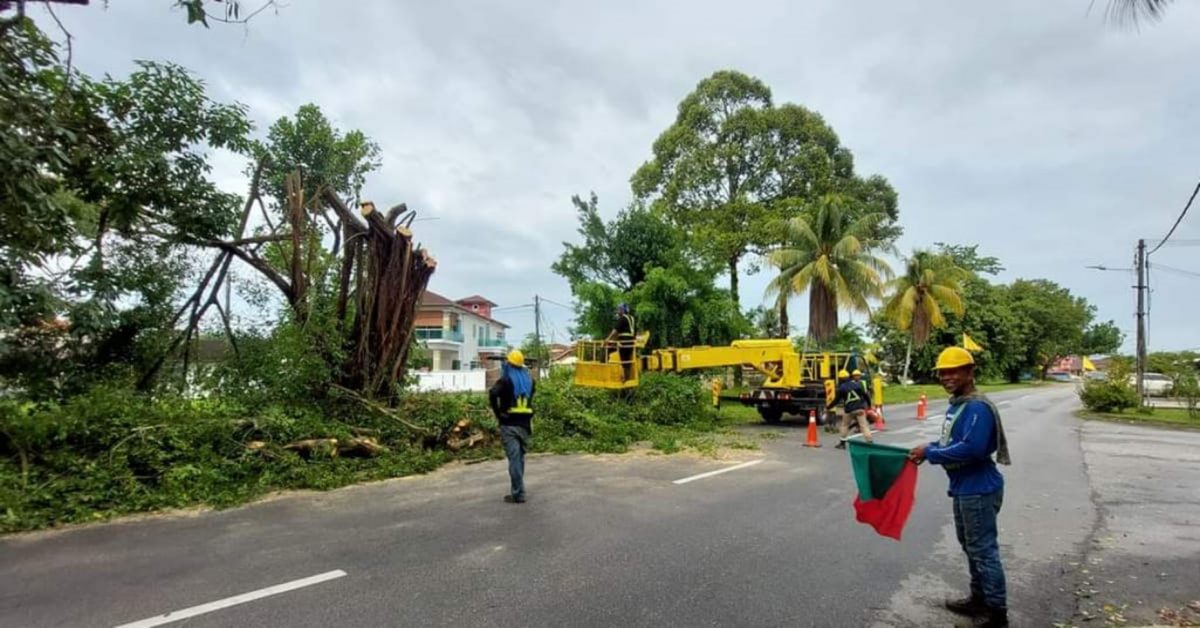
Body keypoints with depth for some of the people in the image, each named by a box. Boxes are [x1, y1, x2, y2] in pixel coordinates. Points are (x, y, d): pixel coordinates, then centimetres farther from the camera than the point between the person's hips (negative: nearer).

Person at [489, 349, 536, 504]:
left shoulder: (506, 380, -8)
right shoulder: (529, 380, 10)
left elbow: (493, 393, -24)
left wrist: (497, 412, -14)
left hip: (509, 424, -5)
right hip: (525, 424, 5)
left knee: (514, 458, -3)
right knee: (520, 457, 16)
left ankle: (518, 494, -1)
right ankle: (518, 490, 25)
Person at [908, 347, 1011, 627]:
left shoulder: (977, 407, -22)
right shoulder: (956, 405, 9)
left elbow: (971, 448, -30)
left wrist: (930, 453, -22)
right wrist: (928, 448, 0)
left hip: (979, 490, -10)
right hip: (964, 488, 10)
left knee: (983, 549, 1)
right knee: (970, 546, 21)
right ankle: (979, 599, 35)